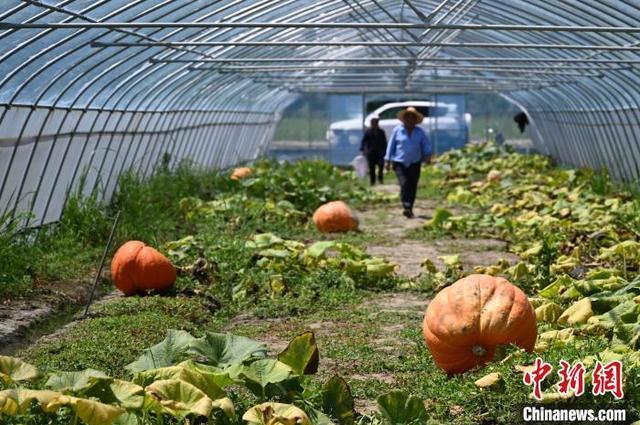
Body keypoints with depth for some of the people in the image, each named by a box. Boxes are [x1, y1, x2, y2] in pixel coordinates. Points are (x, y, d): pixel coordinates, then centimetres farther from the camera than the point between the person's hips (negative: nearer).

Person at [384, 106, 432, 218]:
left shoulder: (420, 132, 7)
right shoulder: (397, 130, 4)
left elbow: (426, 144, 5)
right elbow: (391, 145, 7)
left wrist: (428, 155, -15)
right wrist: (388, 161, 4)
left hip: (414, 163, 2)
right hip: (400, 163, -2)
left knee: (413, 186, 4)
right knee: (404, 184, -18)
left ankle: (410, 209, 16)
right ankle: (406, 207, -22)